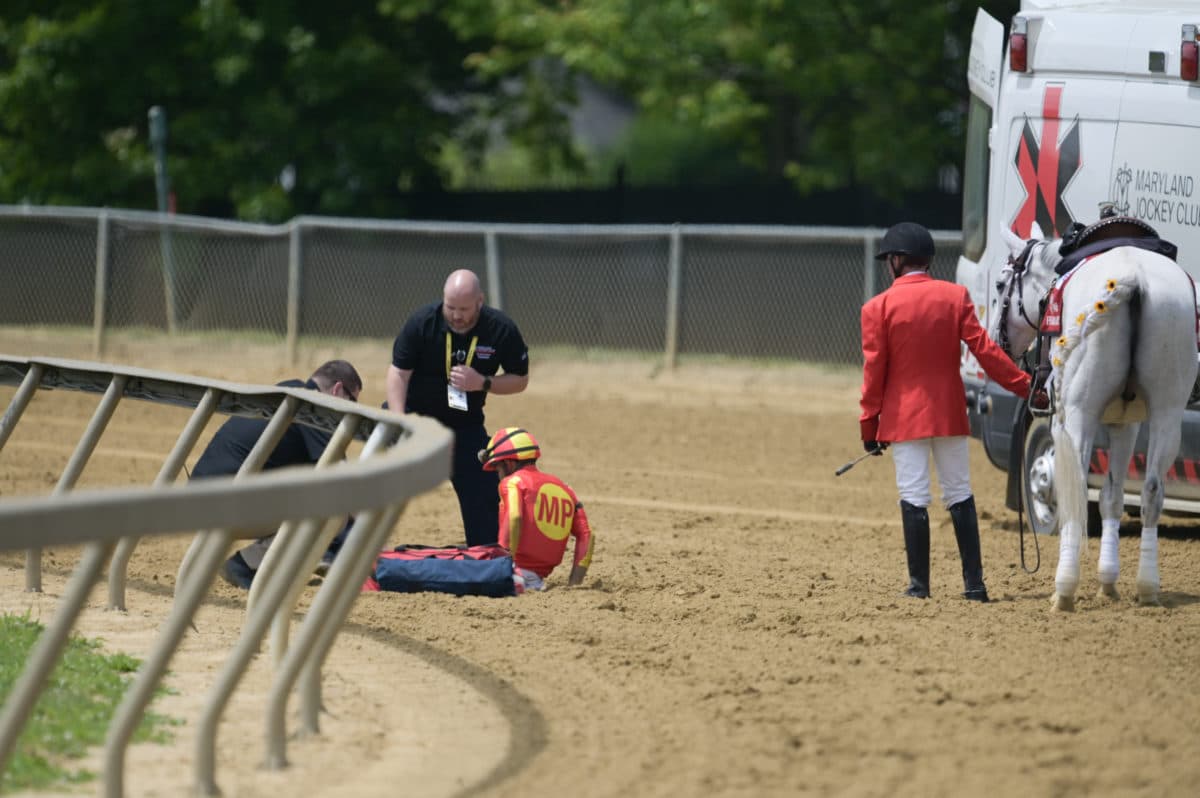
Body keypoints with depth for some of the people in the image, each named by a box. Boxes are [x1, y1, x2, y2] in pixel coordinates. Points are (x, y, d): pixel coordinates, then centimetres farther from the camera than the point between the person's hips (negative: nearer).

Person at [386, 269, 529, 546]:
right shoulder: (422, 323, -20)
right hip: (414, 414, -2)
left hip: (466, 424, 2)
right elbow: (399, 373, -18)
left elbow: (520, 380, -5)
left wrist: (483, 383, -25)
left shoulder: (502, 330, -16)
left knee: (483, 496, -2)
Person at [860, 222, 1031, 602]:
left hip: (904, 415, -3)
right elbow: (984, 349, -6)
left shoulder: (878, 307, -8)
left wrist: (869, 424, 0)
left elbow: (874, 369, -6)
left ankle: (919, 584, -1)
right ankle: (974, 582, 9)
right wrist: (1023, 385, 0)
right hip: (949, 413, 3)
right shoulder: (955, 296, -1)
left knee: (913, 499, 0)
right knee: (959, 494, 10)